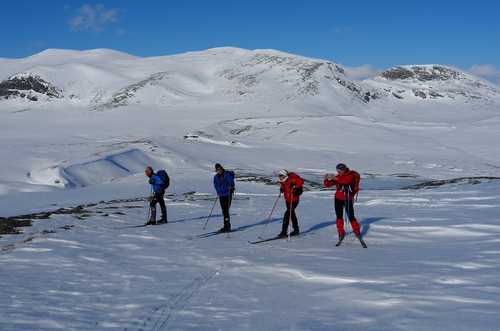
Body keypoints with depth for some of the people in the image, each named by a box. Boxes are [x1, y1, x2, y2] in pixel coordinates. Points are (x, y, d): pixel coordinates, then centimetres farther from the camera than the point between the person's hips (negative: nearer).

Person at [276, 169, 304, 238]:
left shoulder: (291, 180, -20)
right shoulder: (283, 182, 5)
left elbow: (301, 181, -25)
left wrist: (295, 187, -28)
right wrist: (282, 189, 2)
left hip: (294, 200, -9)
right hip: (287, 200, 9)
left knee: (287, 214, -16)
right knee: (292, 214, 18)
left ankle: (284, 232, -15)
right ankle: (296, 230, 32)